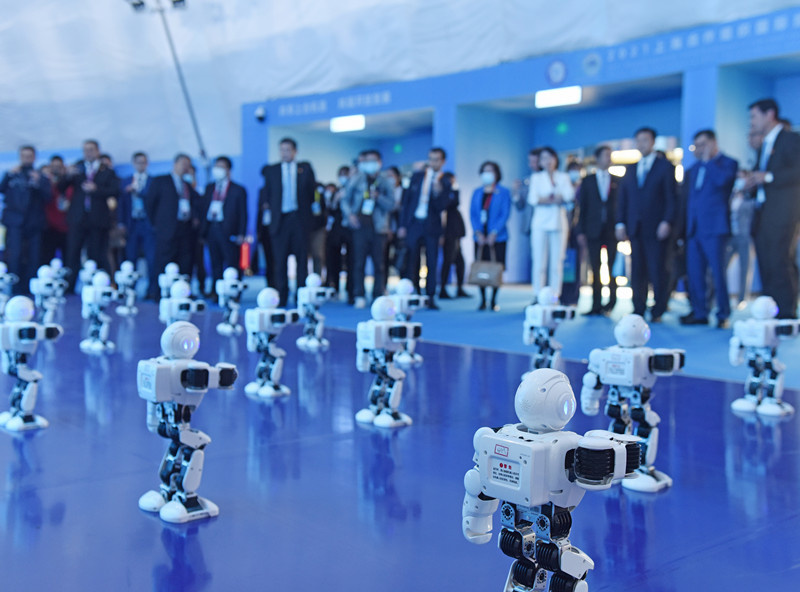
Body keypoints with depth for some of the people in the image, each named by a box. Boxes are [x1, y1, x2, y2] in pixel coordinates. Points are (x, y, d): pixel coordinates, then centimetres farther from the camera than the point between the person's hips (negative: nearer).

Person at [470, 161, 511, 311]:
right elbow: (472, 213, 7)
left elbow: (505, 214, -5)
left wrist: (494, 233, -13)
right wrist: (477, 232, -7)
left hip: (497, 236, -3)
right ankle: (482, 300, 8)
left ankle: (493, 301, 3)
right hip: (480, 237, 3)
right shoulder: (477, 192, 13)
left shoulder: (503, 192, 2)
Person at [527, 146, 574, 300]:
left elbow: (569, 196, -3)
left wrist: (545, 199, -10)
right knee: (539, 261, -7)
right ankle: (538, 296, -5)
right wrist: (555, 199, -7)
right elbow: (533, 199, -3)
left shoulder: (563, 177, 14)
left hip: (559, 223, 1)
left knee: (557, 262, -4)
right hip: (540, 223, -1)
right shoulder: (536, 177, 12)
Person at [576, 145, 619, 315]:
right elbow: (582, 208, 6)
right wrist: (581, 231, -1)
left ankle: (611, 302, 9)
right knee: (595, 270, 1)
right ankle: (596, 304, 4)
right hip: (594, 230, 0)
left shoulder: (617, 181, 9)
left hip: (612, 231, 0)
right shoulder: (588, 181, 10)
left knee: (613, 269, -1)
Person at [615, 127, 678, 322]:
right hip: (635, 229, 4)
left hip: (656, 229, -4)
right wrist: (620, 223, 4)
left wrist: (667, 222, -13)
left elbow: (672, 198, -2)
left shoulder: (665, 166, 4)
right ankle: (638, 311, 9)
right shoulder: (630, 170, 18)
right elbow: (623, 198, 15)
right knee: (637, 272, 4)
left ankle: (658, 312, 4)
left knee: (658, 271, -4)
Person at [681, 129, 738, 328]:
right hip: (694, 229, 6)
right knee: (694, 273, 4)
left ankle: (723, 315, 0)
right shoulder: (694, 169, 21)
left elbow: (722, 180, -19)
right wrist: (686, 227, 13)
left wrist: (708, 160, -7)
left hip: (714, 227, -6)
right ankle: (699, 313, 11)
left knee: (717, 272, -7)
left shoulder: (728, 163, 3)